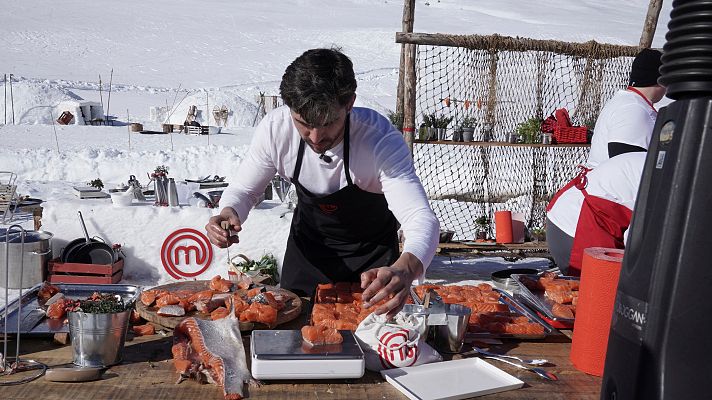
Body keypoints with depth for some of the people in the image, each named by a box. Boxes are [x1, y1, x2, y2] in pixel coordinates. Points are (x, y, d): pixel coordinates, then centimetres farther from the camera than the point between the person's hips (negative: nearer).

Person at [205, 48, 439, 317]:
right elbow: (243, 190, -10)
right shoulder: (275, 129, -27)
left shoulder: (381, 139, -36)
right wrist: (229, 213, -34)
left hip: (372, 249, -2)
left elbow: (422, 220, -45)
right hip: (309, 241, 3)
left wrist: (405, 270, -67)